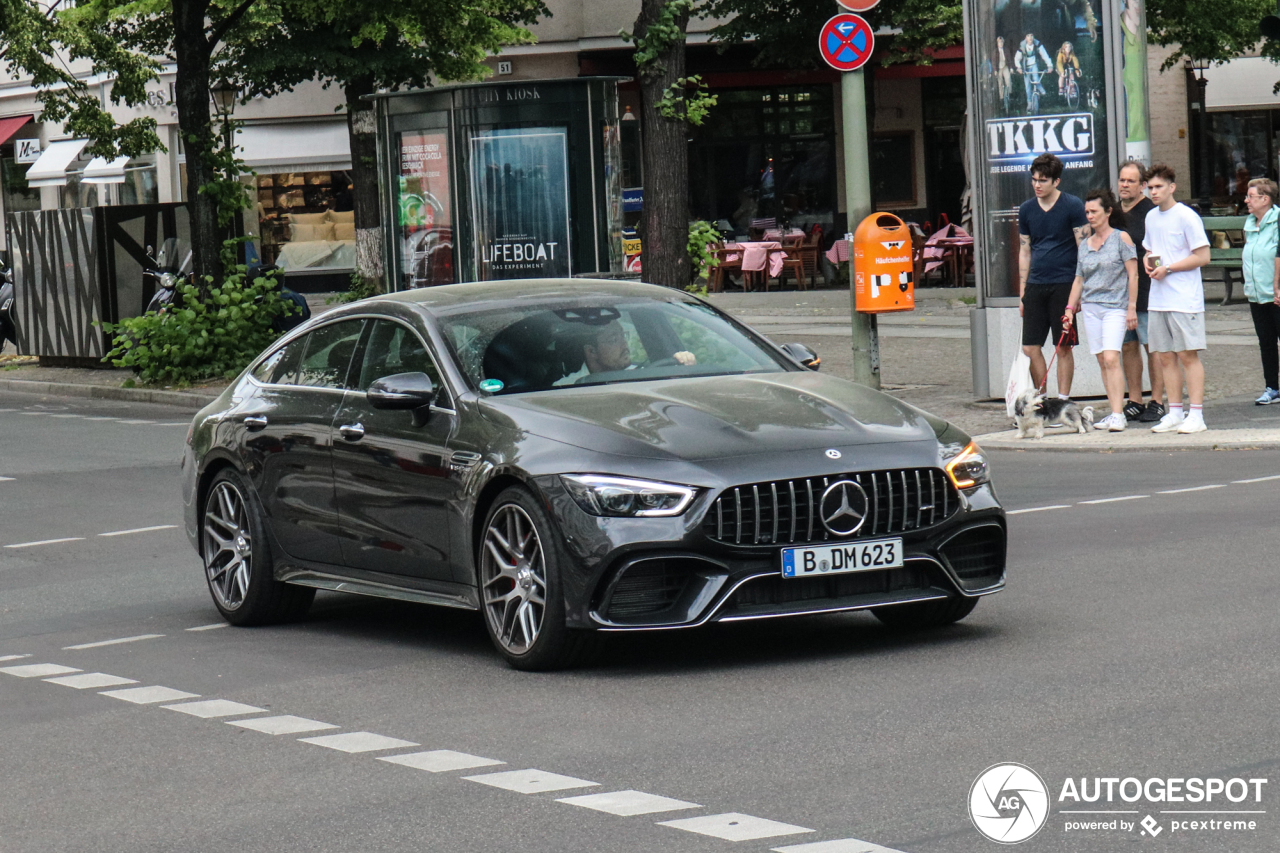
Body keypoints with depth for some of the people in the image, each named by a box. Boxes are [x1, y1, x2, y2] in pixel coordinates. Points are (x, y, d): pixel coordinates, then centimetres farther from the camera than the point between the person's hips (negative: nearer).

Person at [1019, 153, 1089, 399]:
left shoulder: (1072, 206, -4)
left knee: (1063, 348, 0)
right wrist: (1022, 293, 13)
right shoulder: (1026, 209, 10)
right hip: (1035, 285, 5)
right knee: (1030, 347, 0)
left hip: (1064, 285, -5)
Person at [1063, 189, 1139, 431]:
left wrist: (1132, 308, -9)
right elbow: (1079, 279, 18)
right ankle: (1115, 413, 7)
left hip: (1115, 307, -6)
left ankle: (1117, 415, -20)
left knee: (1111, 358, -17)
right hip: (1090, 308, 6)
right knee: (1102, 361, 3)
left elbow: (1133, 274, -4)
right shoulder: (1084, 245, 14)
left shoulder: (1121, 238, -1)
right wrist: (1070, 307, 9)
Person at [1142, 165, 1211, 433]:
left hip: (1184, 299, -7)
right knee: (1166, 358, 8)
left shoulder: (1186, 216, -9)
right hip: (1158, 300, 7)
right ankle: (1174, 414, 13)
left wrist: (1168, 268, -15)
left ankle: (1196, 416, -5)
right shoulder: (1151, 217, 14)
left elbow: (1202, 256, -12)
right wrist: (1148, 262, 4)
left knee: (1187, 355, -7)